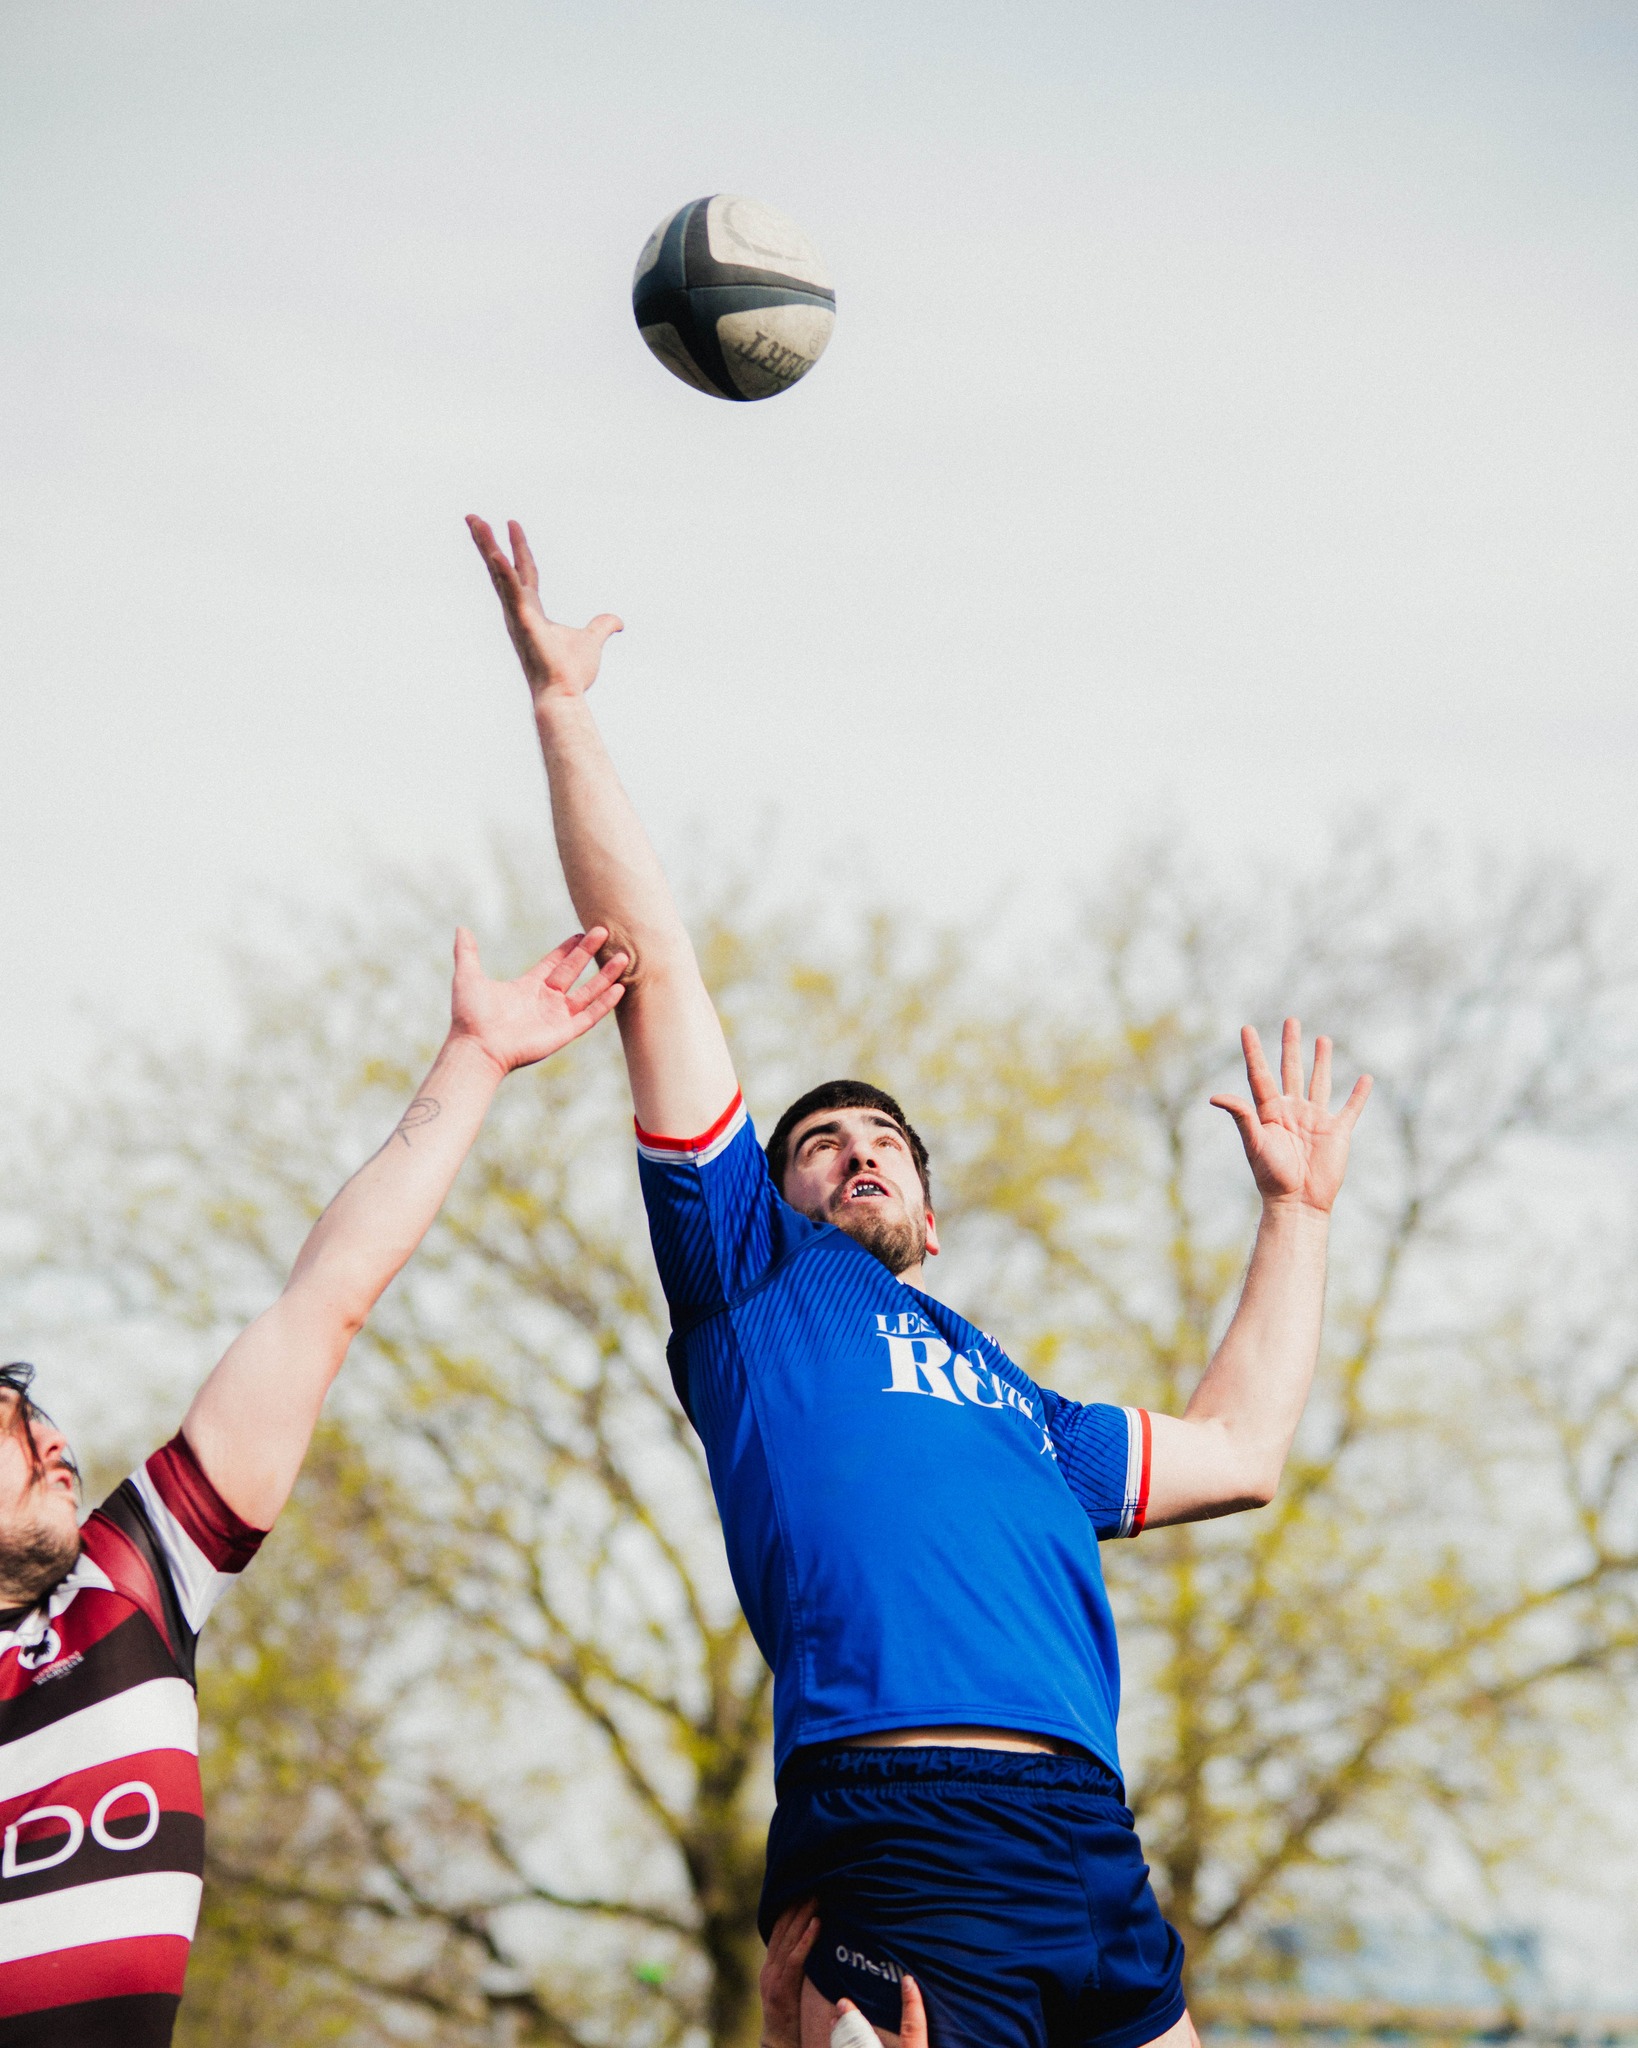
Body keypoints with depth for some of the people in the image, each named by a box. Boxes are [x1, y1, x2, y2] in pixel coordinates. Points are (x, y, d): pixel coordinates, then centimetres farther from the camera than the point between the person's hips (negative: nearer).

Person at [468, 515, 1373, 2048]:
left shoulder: (1014, 1402, 33)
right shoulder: (755, 1279, 18)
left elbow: (1234, 1454, 38)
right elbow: (651, 966, 17)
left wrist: (1294, 1206, 45)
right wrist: (561, 710, 16)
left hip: (1093, 1852, 6)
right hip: (890, 1831, -6)